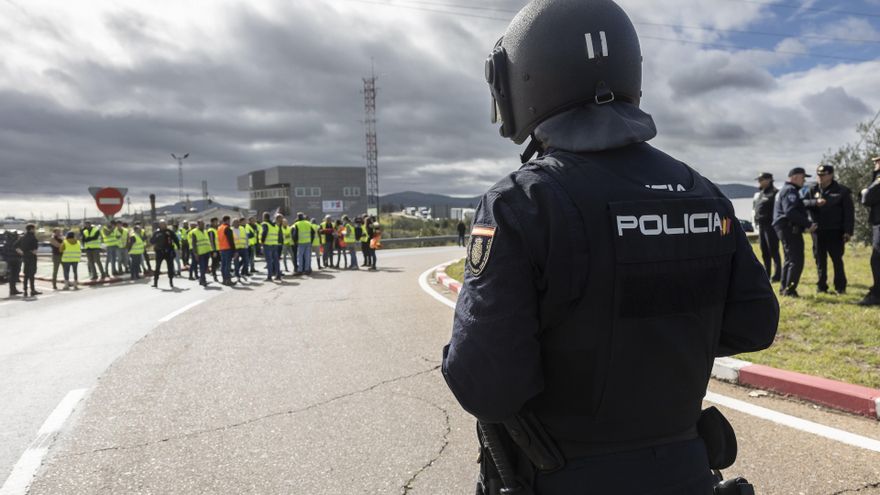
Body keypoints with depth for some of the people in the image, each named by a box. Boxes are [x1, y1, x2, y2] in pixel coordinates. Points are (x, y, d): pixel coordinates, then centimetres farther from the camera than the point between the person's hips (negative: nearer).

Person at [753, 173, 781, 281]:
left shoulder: (774, 193, -9)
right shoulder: (758, 194, 17)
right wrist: (756, 222, 19)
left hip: (771, 225, -8)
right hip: (761, 225, 8)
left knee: (773, 251, -5)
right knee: (764, 252, 12)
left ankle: (777, 275, 0)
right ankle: (766, 274, 20)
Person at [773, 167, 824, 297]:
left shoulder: (786, 190, 21)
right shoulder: (790, 191, -13)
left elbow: (801, 204, 13)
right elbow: (790, 212, -25)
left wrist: (815, 202, -1)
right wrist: (808, 224, -24)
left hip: (786, 229, 11)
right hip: (790, 229, -11)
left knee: (790, 259, 19)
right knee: (797, 261, -9)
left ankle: (784, 288, 25)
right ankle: (790, 290, -6)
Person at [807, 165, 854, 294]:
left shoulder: (842, 191, -1)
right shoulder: (813, 190, 9)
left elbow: (849, 213, -3)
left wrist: (848, 231, -9)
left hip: (835, 232, -3)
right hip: (818, 231, 3)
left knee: (837, 260, 3)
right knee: (820, 260, 8)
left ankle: (840, 287, 12)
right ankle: (821, 286, 16)